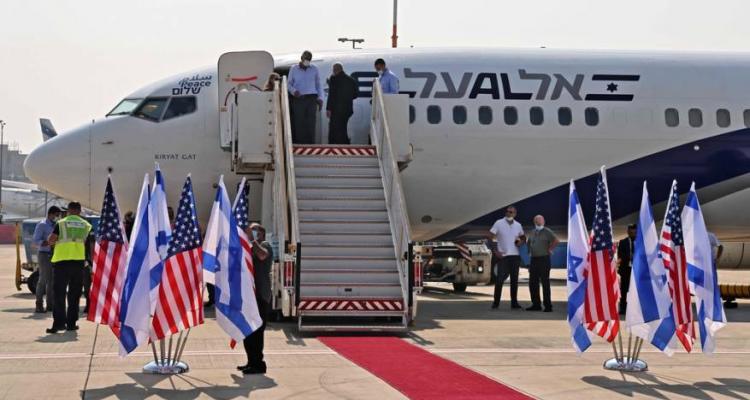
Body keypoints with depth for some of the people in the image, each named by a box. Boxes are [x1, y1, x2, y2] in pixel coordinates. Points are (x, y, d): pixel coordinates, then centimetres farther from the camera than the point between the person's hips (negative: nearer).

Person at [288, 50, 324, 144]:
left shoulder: (314, 69, 13)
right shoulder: (294, 69, 10)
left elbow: (318, 84, 16)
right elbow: (289, 84, 11)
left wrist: (320, 98, 6)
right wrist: (293, 91, -11)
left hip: (311, 98, 1)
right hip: (298, 99, -1)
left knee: (311, 123, -6)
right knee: (299, 122, -6)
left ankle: (311, 144, -5)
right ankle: (300, 144, -5)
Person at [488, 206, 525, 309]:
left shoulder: (518, 225, 8)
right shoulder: (499, 223, -4)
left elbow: (523, 238, 21)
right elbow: (490, 237, -5)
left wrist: (521, 242, -3)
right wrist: (495, 251, -10)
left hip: (515, 256, 4)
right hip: (503, 256, -4)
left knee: (514, 280, 7)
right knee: (500, 279, -6)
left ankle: (514, 302, 13)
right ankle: (496, 302, 2)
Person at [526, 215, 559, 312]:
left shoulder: (547, 231, -6)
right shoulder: (532, 232, 15)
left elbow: (556, 240, -17)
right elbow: (529, 243, 30)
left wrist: (550, 249, -12)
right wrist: (529, 252, 17)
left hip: (544, 259, -7)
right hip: (534, 260, 7)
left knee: (545, 283, -6)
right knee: (532, 283, 7)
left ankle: (548, 306, -3)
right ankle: (536, 304, 16)